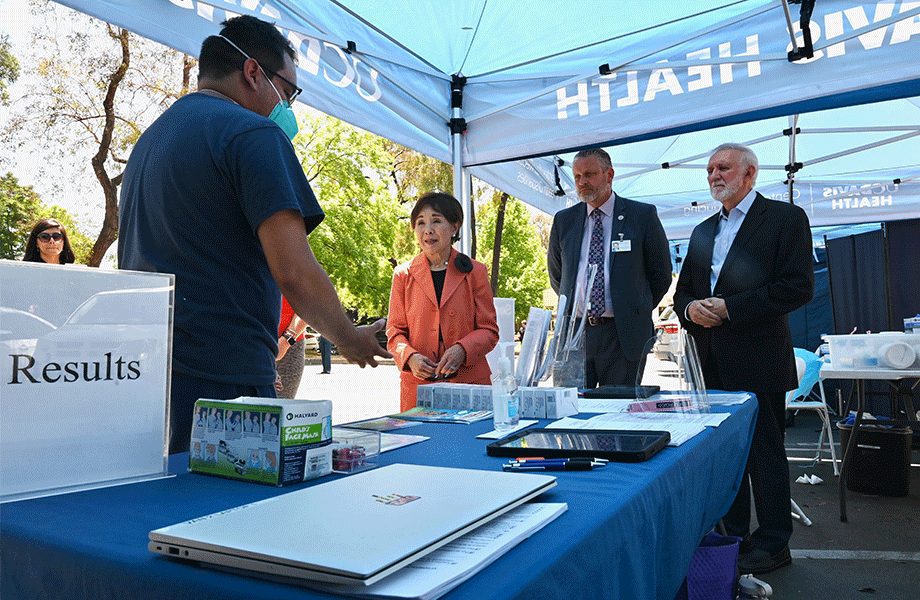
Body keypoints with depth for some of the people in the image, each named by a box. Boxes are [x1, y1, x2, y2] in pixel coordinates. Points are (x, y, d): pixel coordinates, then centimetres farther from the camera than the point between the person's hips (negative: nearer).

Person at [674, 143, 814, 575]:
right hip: (713, 362, 7)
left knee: (765, 451, 3)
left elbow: (798, 287, -12)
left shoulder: (786, 218, -2)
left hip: (758, 359, -6)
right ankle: (733, 538, 27)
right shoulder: (703, 231, 18)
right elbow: (682, 291, 19)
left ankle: (773, 544, 18)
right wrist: (691, 308, -4)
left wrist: (729, 307, -16)